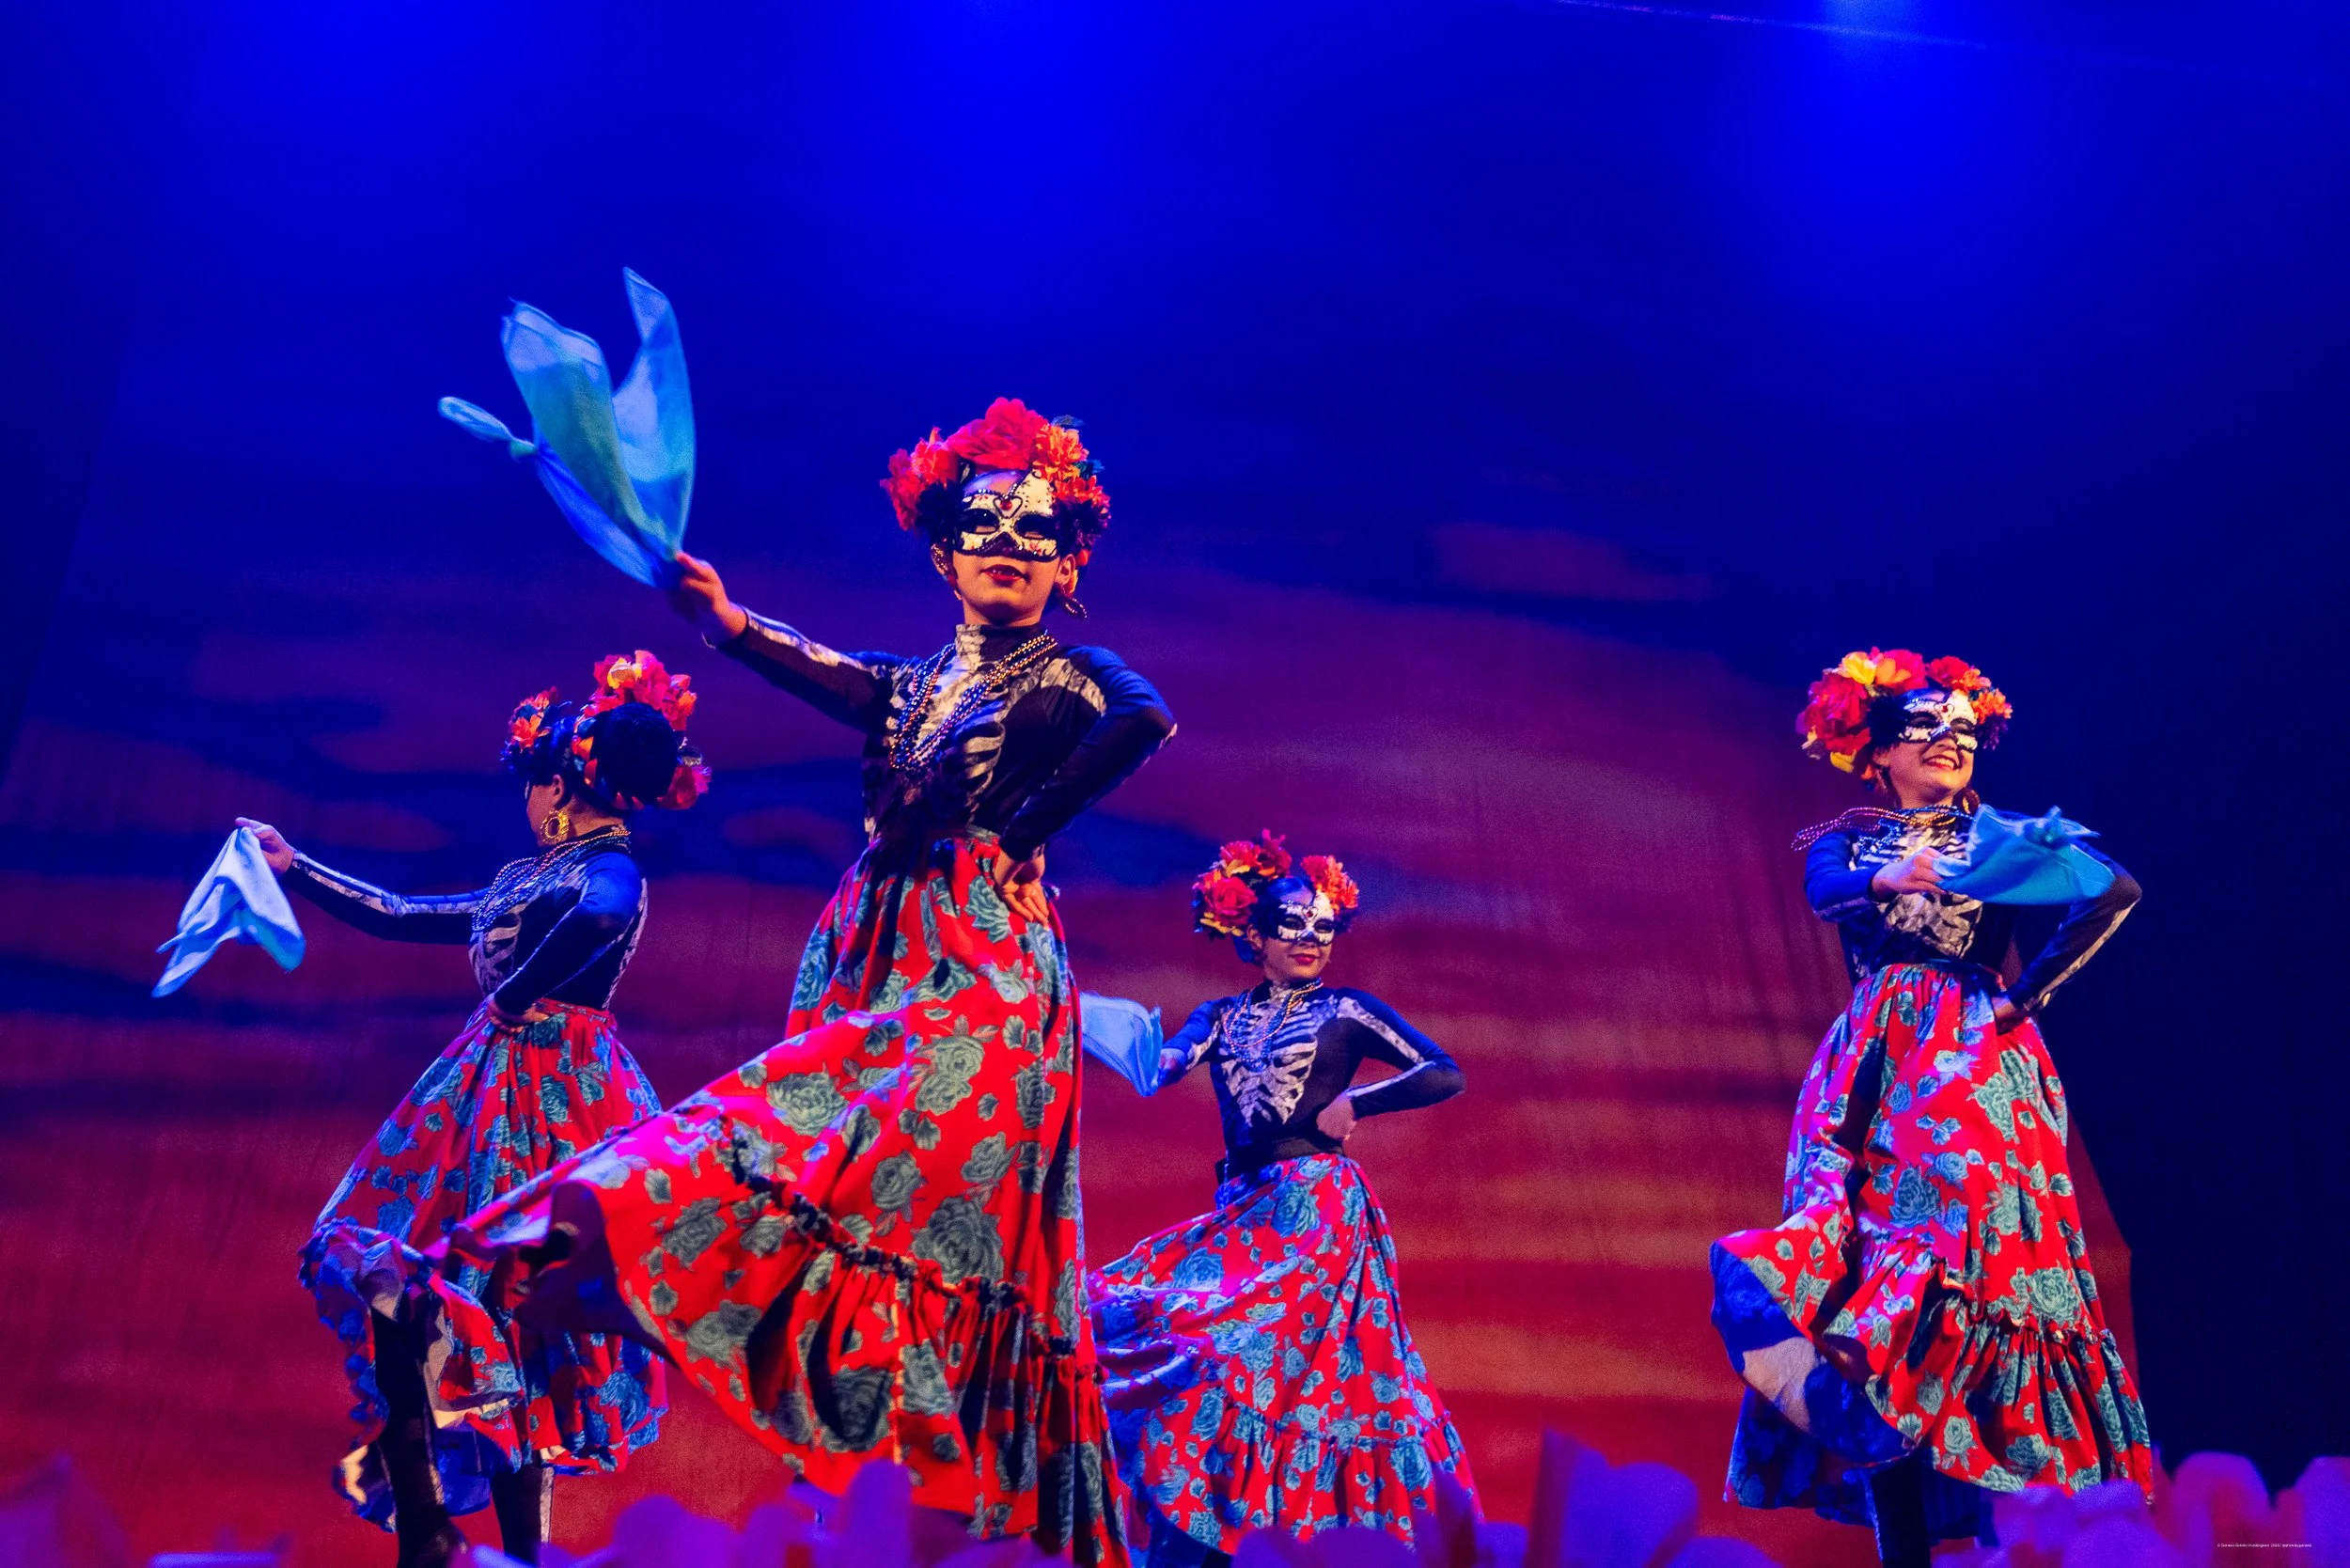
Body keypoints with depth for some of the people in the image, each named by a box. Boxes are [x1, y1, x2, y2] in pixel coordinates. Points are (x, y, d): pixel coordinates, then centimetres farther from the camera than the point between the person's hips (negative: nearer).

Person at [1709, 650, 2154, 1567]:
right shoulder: (1851, 841, 15)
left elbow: (2116, 889, -4)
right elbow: (1824, 892, -9)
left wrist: (2032, 990, -10)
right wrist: (1888, 879, -30)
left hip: (1977, 1053, -1)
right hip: (1874, 1066, 2)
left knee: (1958, 1226, -16)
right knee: (1863, 1234, -7)